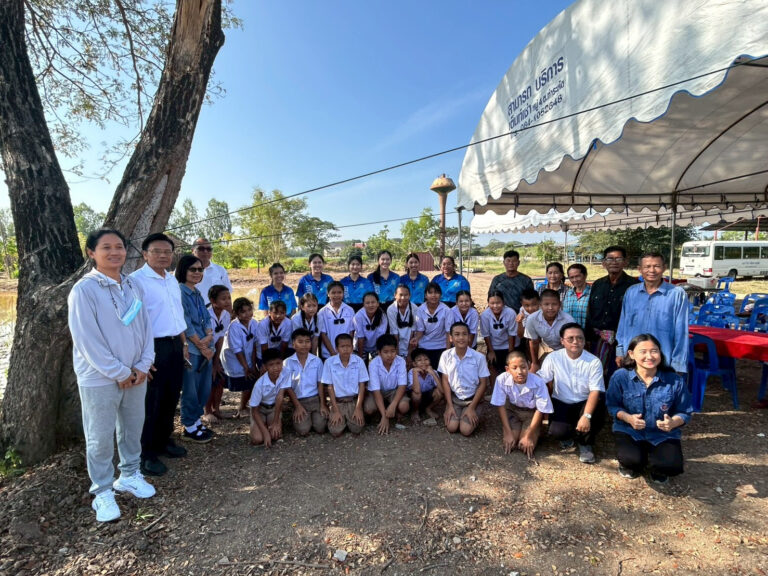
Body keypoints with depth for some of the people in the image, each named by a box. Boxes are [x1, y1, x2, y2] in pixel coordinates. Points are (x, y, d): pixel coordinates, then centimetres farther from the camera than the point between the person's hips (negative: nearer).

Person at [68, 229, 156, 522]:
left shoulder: (134, 286, 4)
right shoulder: (84, 289, -13)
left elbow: (145, 326, 6)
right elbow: (87, 339, -16)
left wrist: (143, 365, -3)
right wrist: (119, 372, -14)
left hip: (135, 375, 6)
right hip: (99, 379, -5)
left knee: (133, 429, 18)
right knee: (100, 438, 9)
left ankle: (129, 475, 38)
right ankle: (103, 491, 27)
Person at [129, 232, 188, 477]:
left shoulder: (172, 280, 11)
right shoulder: (136, 280, -13)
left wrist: (183, 342, 17)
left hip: (175, 345, 8)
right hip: (153, 346, -8)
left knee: (171, 397, 18)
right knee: (150, 402, 5)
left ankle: (163, 441, 35)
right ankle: (146, 454, 20)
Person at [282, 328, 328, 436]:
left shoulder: (317, 361, 0)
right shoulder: (287, 363, -5)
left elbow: (320, 384, 4)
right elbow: (288, 387, -2)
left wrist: (322, 404, -2)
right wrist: (298, 406, -6)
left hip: (316, 399, 1)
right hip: (299, 401, -1)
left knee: (320, 428, -12)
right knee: (303, 430, -16)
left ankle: (315, 415, 20)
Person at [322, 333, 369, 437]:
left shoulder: (358, 361, -6)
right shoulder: (329, 362, -8)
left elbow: (362, 385, -2)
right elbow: (330, 387, -4)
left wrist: (358, 408, -11)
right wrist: (336, 410, -9)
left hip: (354, 400, 1)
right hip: (337, 401, 0)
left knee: (357, 429, -19)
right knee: (335, 431, -18)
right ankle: (342, 419, 15)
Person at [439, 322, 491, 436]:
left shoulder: (479, 357, -13)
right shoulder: (446, 355, -8)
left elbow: (483, 383, -6)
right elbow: (445, 380, -1)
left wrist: (472, 407, -10)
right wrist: (450, 405, -6)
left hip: (472, 399, -1)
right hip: (454, 398, 1)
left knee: (466, 430, -18)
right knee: (451, 427, -17)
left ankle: (473, 414, 14)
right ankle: (450, 412, 15)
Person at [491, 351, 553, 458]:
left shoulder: (538, 383, -30)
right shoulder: (502, 379, -28)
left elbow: (540, 410, -16)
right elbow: (501, 406, -14)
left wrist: (528, 435, -16)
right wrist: (508, 432, -14)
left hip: (531, 413, -1)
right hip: (512, 410, 1)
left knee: (527, 446, -16)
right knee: (509, 444, -15)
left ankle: (535, 431, 17)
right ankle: (516, 430, 19)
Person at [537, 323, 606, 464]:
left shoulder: (594, 362, -12)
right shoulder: (553, 358, -10)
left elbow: (595, 391, -19)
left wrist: (586, 416, -31)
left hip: (584, 404, 1)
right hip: (561, 403, -1)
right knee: (557, 432, -27)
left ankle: (585, 443, -1)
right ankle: (567, 435, 18)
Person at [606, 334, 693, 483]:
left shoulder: (675, 381, -10)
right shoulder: (620, 377, -13)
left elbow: (685, 412, -1)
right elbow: (612, 406, -4)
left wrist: (673, 422, -24)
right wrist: (628, 418, -24)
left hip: (663, 435, 2)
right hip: (629, 431, -1)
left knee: (672, 466, -24)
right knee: (631, 460, -29)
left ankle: (657, 467, 18)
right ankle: (629, 463, 15)